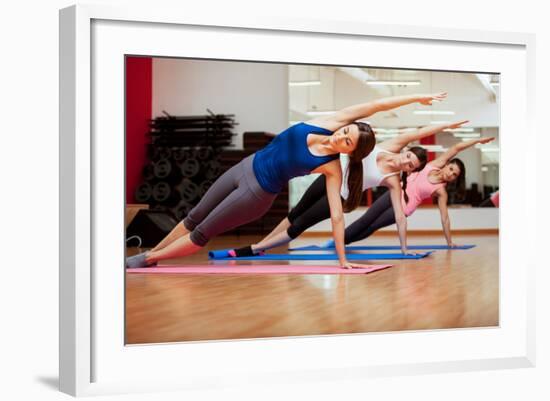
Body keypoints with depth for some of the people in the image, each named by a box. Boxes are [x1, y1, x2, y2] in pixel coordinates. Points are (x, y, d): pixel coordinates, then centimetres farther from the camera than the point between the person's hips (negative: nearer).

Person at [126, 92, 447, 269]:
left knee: (202, 234, 1)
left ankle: (147, 260, 18)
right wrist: (414, 98, -23)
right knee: (194, 218, 17)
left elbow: (337, 215, -19)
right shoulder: (328, 123, -12)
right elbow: (372, 106, -15)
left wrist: (343, 260, -23)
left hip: (258, 192, -5)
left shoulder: (332, 169, -20)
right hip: (246, 167, 5)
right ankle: (149, 253, 33)